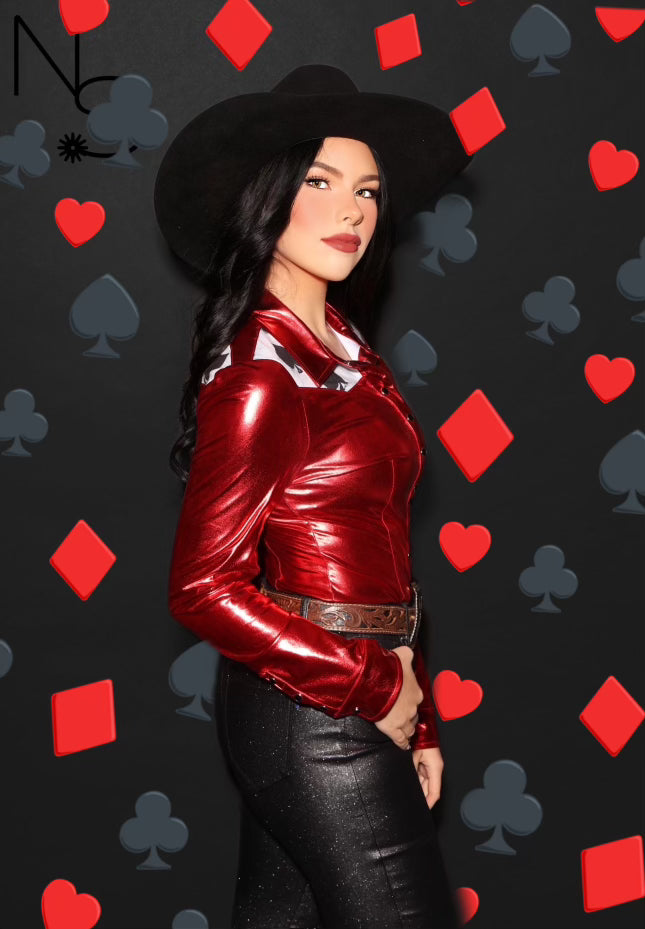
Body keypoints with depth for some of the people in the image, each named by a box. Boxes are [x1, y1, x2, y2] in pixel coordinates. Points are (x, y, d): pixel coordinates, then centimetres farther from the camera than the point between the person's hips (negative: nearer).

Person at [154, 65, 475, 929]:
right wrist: (373, 688, -14)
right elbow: (204, 588, -18)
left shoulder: (342, 348, 10)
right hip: (316, 717, -8)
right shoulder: (261, 371, -15)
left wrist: (416, 720, 12)